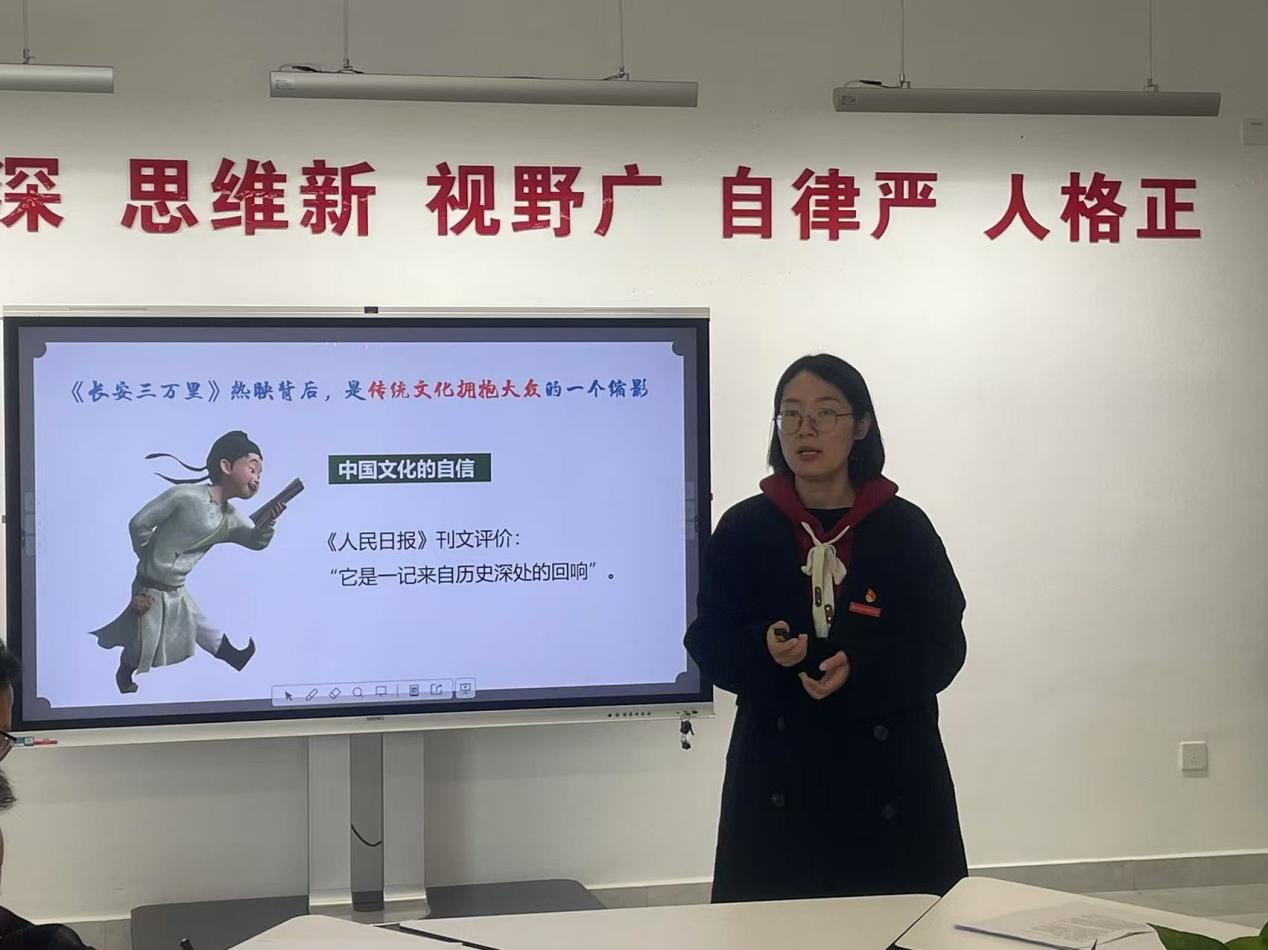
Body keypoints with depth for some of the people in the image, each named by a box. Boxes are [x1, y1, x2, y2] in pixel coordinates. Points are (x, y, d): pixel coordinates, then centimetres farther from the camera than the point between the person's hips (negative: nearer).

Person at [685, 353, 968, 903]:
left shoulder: (904, 528, 3)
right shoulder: (744, 528, 5)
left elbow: (943, 648, 1)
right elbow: (708, 641, 4)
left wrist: (860, 670, -16)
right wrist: (765, 649, -17)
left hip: (889, 774, 0)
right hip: (776, 775, 0)